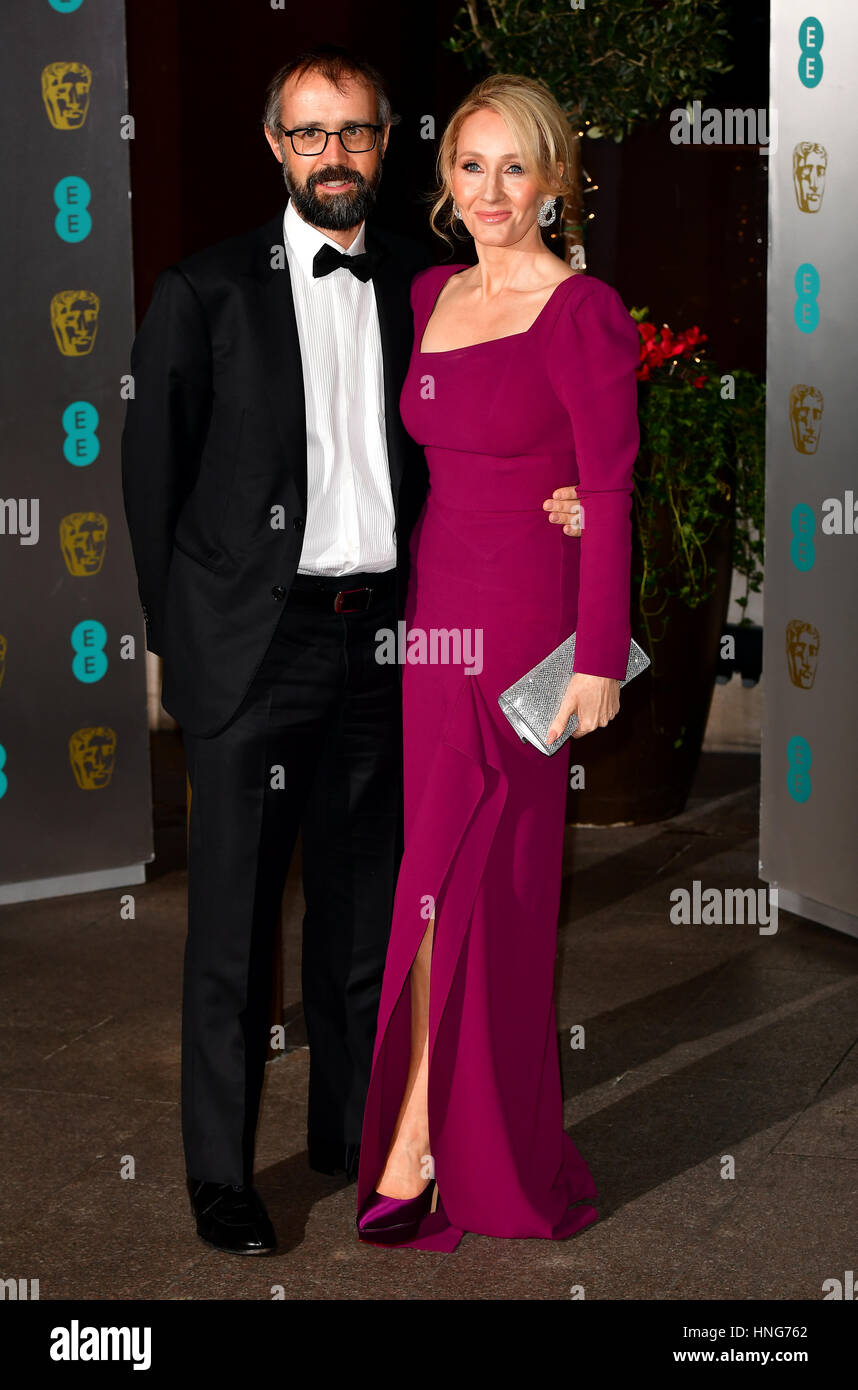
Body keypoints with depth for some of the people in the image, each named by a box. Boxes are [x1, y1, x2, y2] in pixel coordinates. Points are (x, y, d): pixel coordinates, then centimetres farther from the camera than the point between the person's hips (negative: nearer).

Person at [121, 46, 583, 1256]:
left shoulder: (421, 288, 9)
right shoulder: (206, 291, -1)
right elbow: (151, 473, 1)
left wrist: (548, 505, -4)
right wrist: (181, 637, 0)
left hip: (380, 637, 4)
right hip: (253, 643, -3)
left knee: (363, 903, 14)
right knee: (235, 917, 3)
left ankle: (352, 1130, 30)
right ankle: (220, 1172, 15)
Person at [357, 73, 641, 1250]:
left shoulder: (583, 312, -8)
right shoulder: (430, 295, 12)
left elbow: (609, 494, -11)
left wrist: (600, 659, -14)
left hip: (526, 620, -6)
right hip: (436, 604, 6)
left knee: (455, 877, -5)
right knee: (495, 881, 11)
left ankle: (413, 1154, 5)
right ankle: (484, 1136, 22)